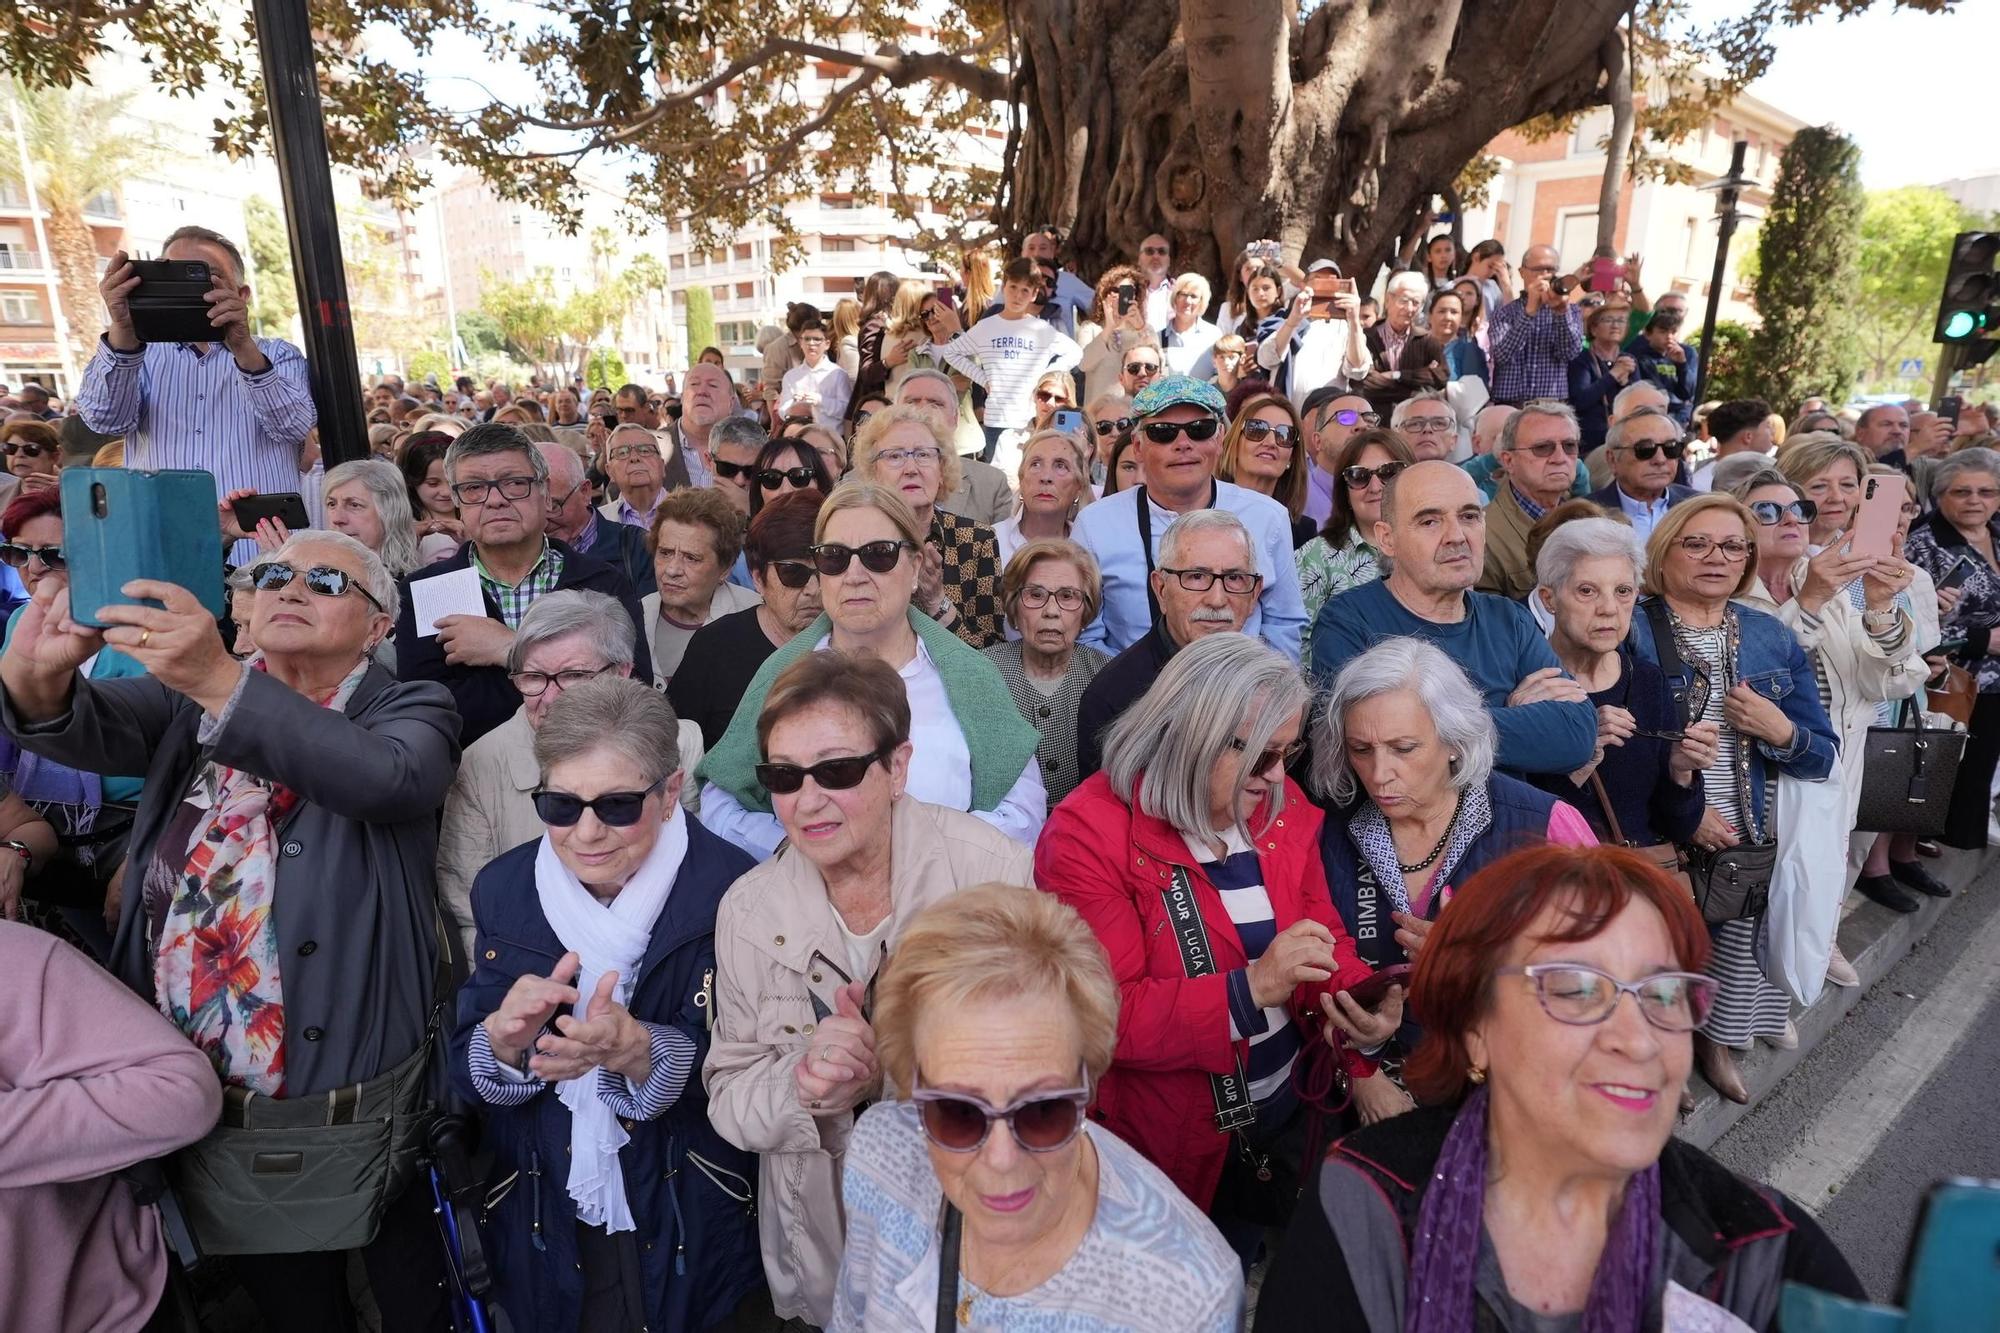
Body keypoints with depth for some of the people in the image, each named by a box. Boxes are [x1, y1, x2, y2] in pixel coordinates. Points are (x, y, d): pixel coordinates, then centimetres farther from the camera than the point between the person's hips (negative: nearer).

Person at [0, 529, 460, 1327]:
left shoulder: (411, 710, -6)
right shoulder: (189, 694, 7)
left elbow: (381, 777, -28)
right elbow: (83, 727, -12)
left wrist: (222, 682, -38)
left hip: (355, 1089, -3)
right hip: (193, 1087, 4)